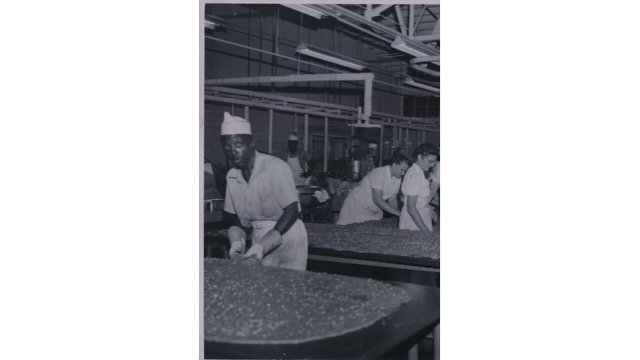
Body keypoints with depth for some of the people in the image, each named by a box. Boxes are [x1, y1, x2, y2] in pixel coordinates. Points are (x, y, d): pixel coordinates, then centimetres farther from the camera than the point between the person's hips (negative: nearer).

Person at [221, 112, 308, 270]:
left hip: (286, 235, -5)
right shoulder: (231, 176, 0)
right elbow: (240, 216, 8)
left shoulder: (276, 167, -19)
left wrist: (263, 245, -26)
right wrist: (238, 241, -12)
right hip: (258, 237, 5)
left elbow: (291, 211, -20)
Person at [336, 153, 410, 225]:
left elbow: (392, 200, 2)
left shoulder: (397, 178, -2)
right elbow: (377, 200, -28)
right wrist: (398, 213, -29)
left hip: (374, 211, 7)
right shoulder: (379, 173, -25)